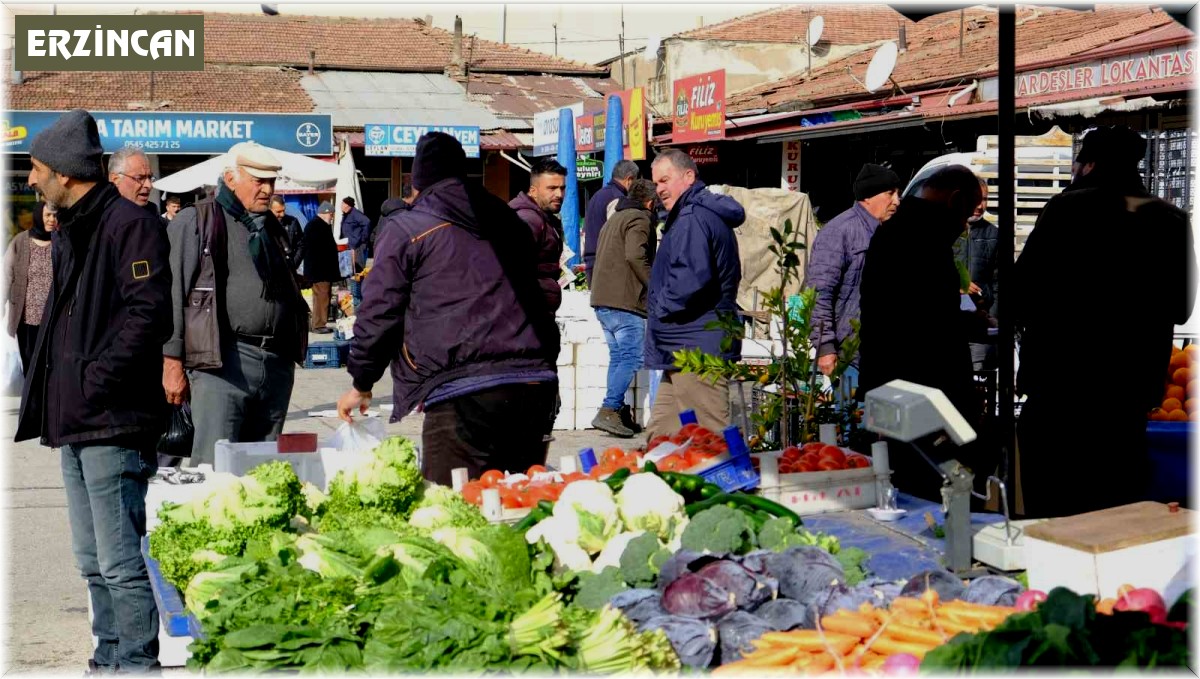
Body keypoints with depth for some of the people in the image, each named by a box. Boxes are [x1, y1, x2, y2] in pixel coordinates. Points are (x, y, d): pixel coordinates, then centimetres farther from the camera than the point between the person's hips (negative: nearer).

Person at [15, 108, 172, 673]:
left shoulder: (129, 224, -11)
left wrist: (96, 382, -18)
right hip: (74, 423, 10)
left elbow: (148, 315, -20)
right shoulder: (69, 233, 19)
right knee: (92, 562, 15)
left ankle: (137, 664, 2)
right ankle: (109, 659, 25)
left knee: (119, 562, -7)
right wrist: (51, 397, 15)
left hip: (112, 424, -10)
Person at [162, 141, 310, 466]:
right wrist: (172, 362, -10)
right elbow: (173, 293, -4)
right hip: (223, 361, -6)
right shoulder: (194, 222, 1)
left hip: (277, 362, 6)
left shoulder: (272, 227, 21)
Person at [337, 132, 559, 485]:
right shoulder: (510, 223, 22)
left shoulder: (405, 228, 5)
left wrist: (361, 385, 16)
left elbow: (379, 313, 4)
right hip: (536, 383, 6)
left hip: (463, 391, -6)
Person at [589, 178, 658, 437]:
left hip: (602, 299, 10)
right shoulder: (639, 220, -7)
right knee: (632, 358, -9)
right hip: (624, 300, -10)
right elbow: (635, 256, -21)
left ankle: (618, 412, 13)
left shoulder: (614, 219, 24)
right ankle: (608, 411, -17)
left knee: (618, 356, 13)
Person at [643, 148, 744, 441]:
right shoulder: (709, 214, 20)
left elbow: (692, 277, -28)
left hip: (695, 349, -11)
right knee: (660, 435, 15)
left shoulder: (693, 219, -14)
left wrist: (662, 308, -11)